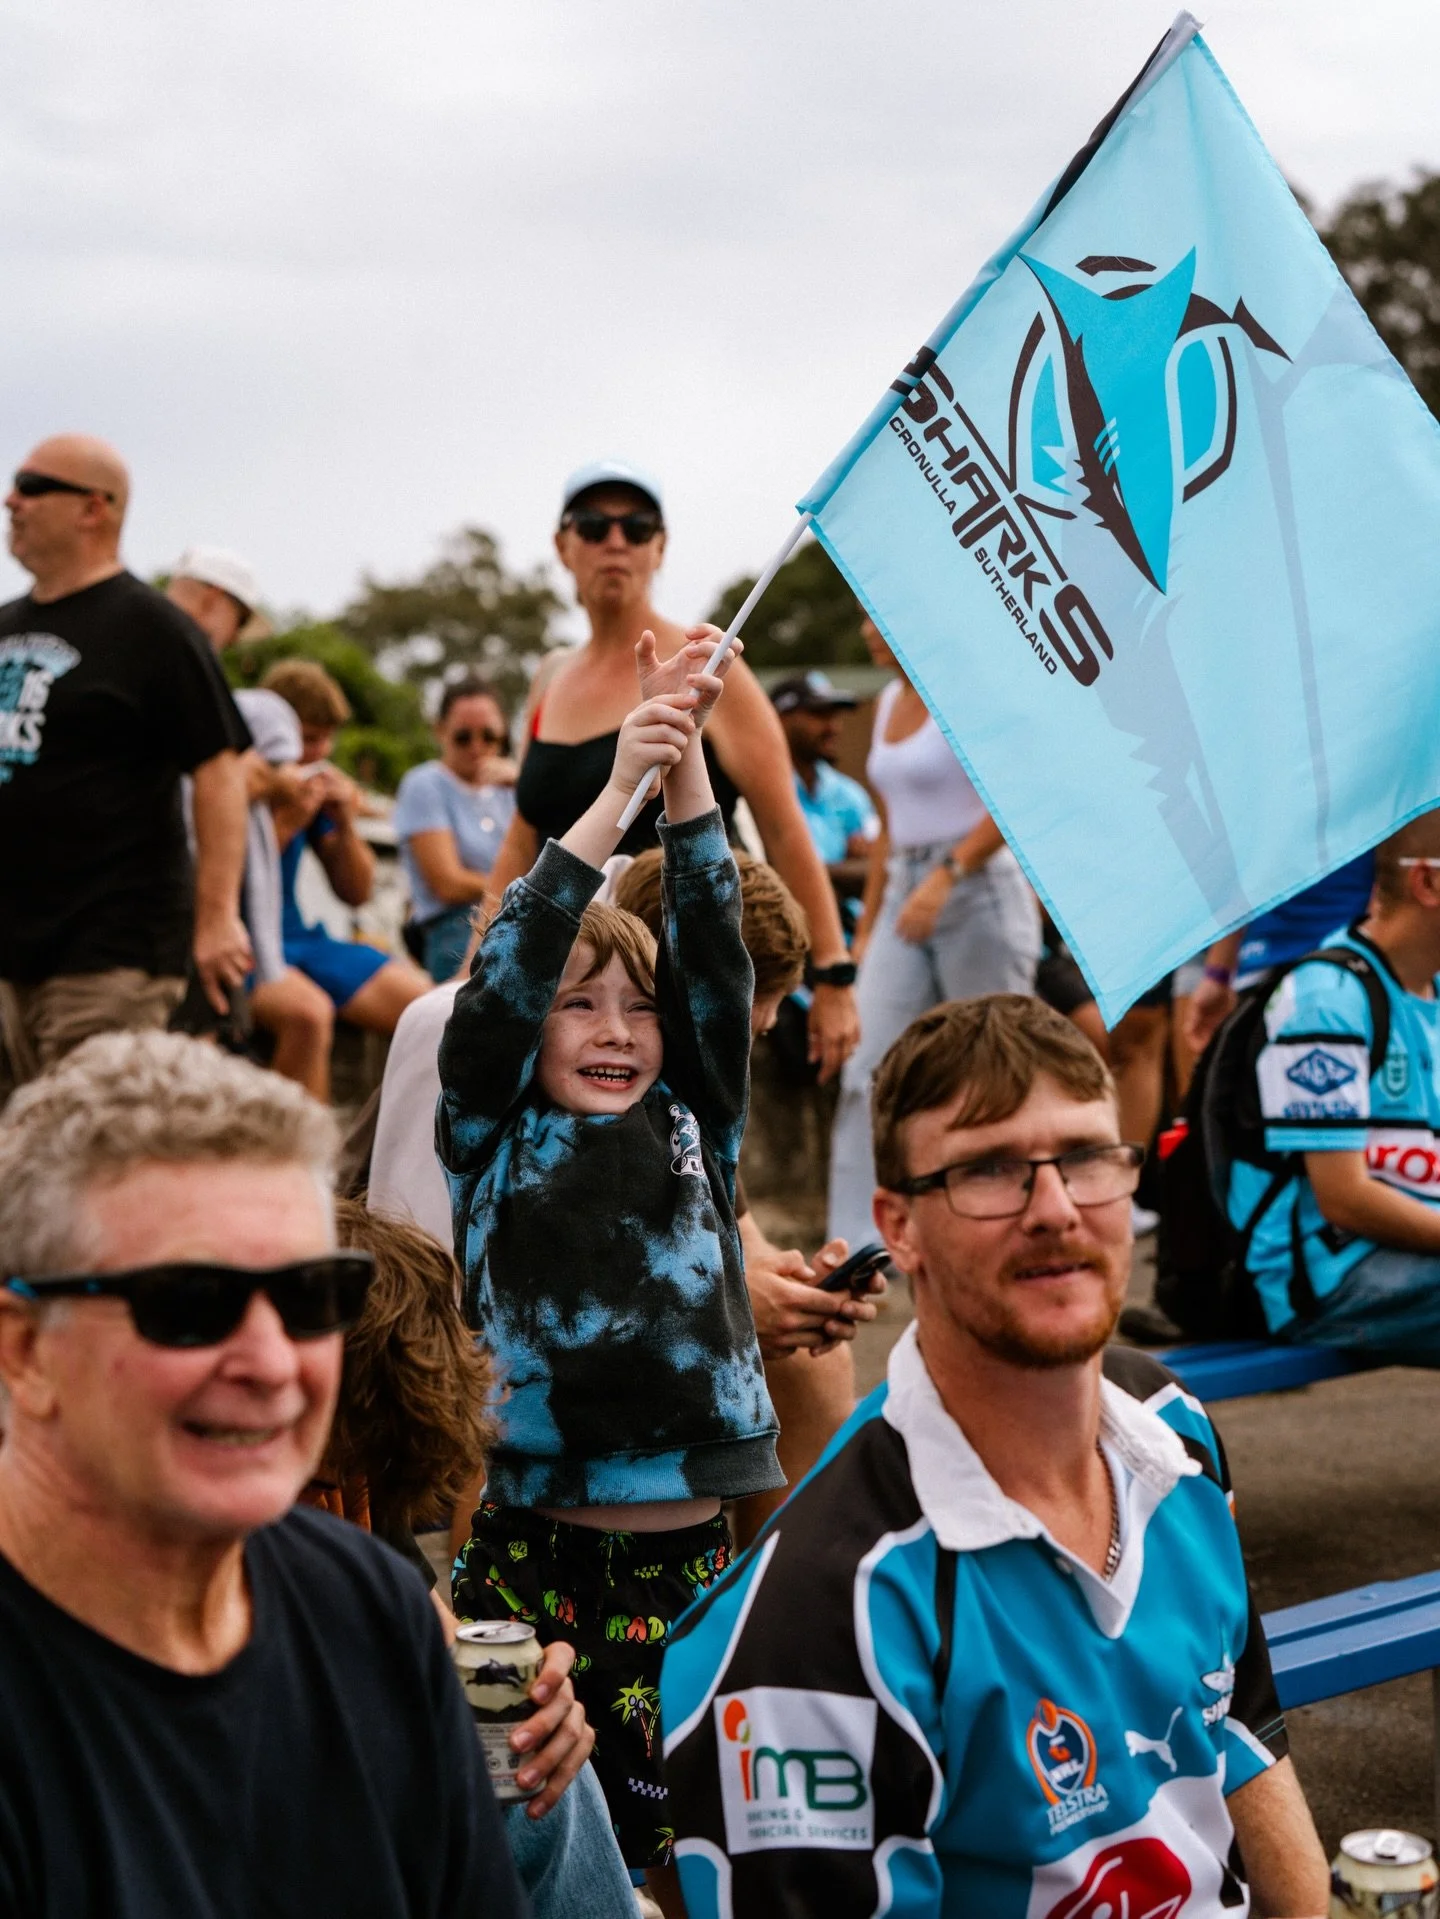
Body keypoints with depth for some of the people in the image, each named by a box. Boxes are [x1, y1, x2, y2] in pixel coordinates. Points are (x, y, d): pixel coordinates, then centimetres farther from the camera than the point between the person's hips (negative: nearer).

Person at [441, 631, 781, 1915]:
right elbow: (500, 980, -9)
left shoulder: (694, 1132, 9)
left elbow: (714, 959, 0)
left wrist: (688, 766, -10)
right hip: (537, 1551, -2)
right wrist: (619, 783, -15)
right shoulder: (496, 1151, 4)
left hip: (689, 1551, 2)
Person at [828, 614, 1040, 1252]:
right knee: (866, 1071, -4)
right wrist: (866, 927, 18)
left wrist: (947, 875, -27)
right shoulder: (889, 701, 15)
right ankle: (854, 1246, -4)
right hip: (904, 895, 7)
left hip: (980, 889, -7)